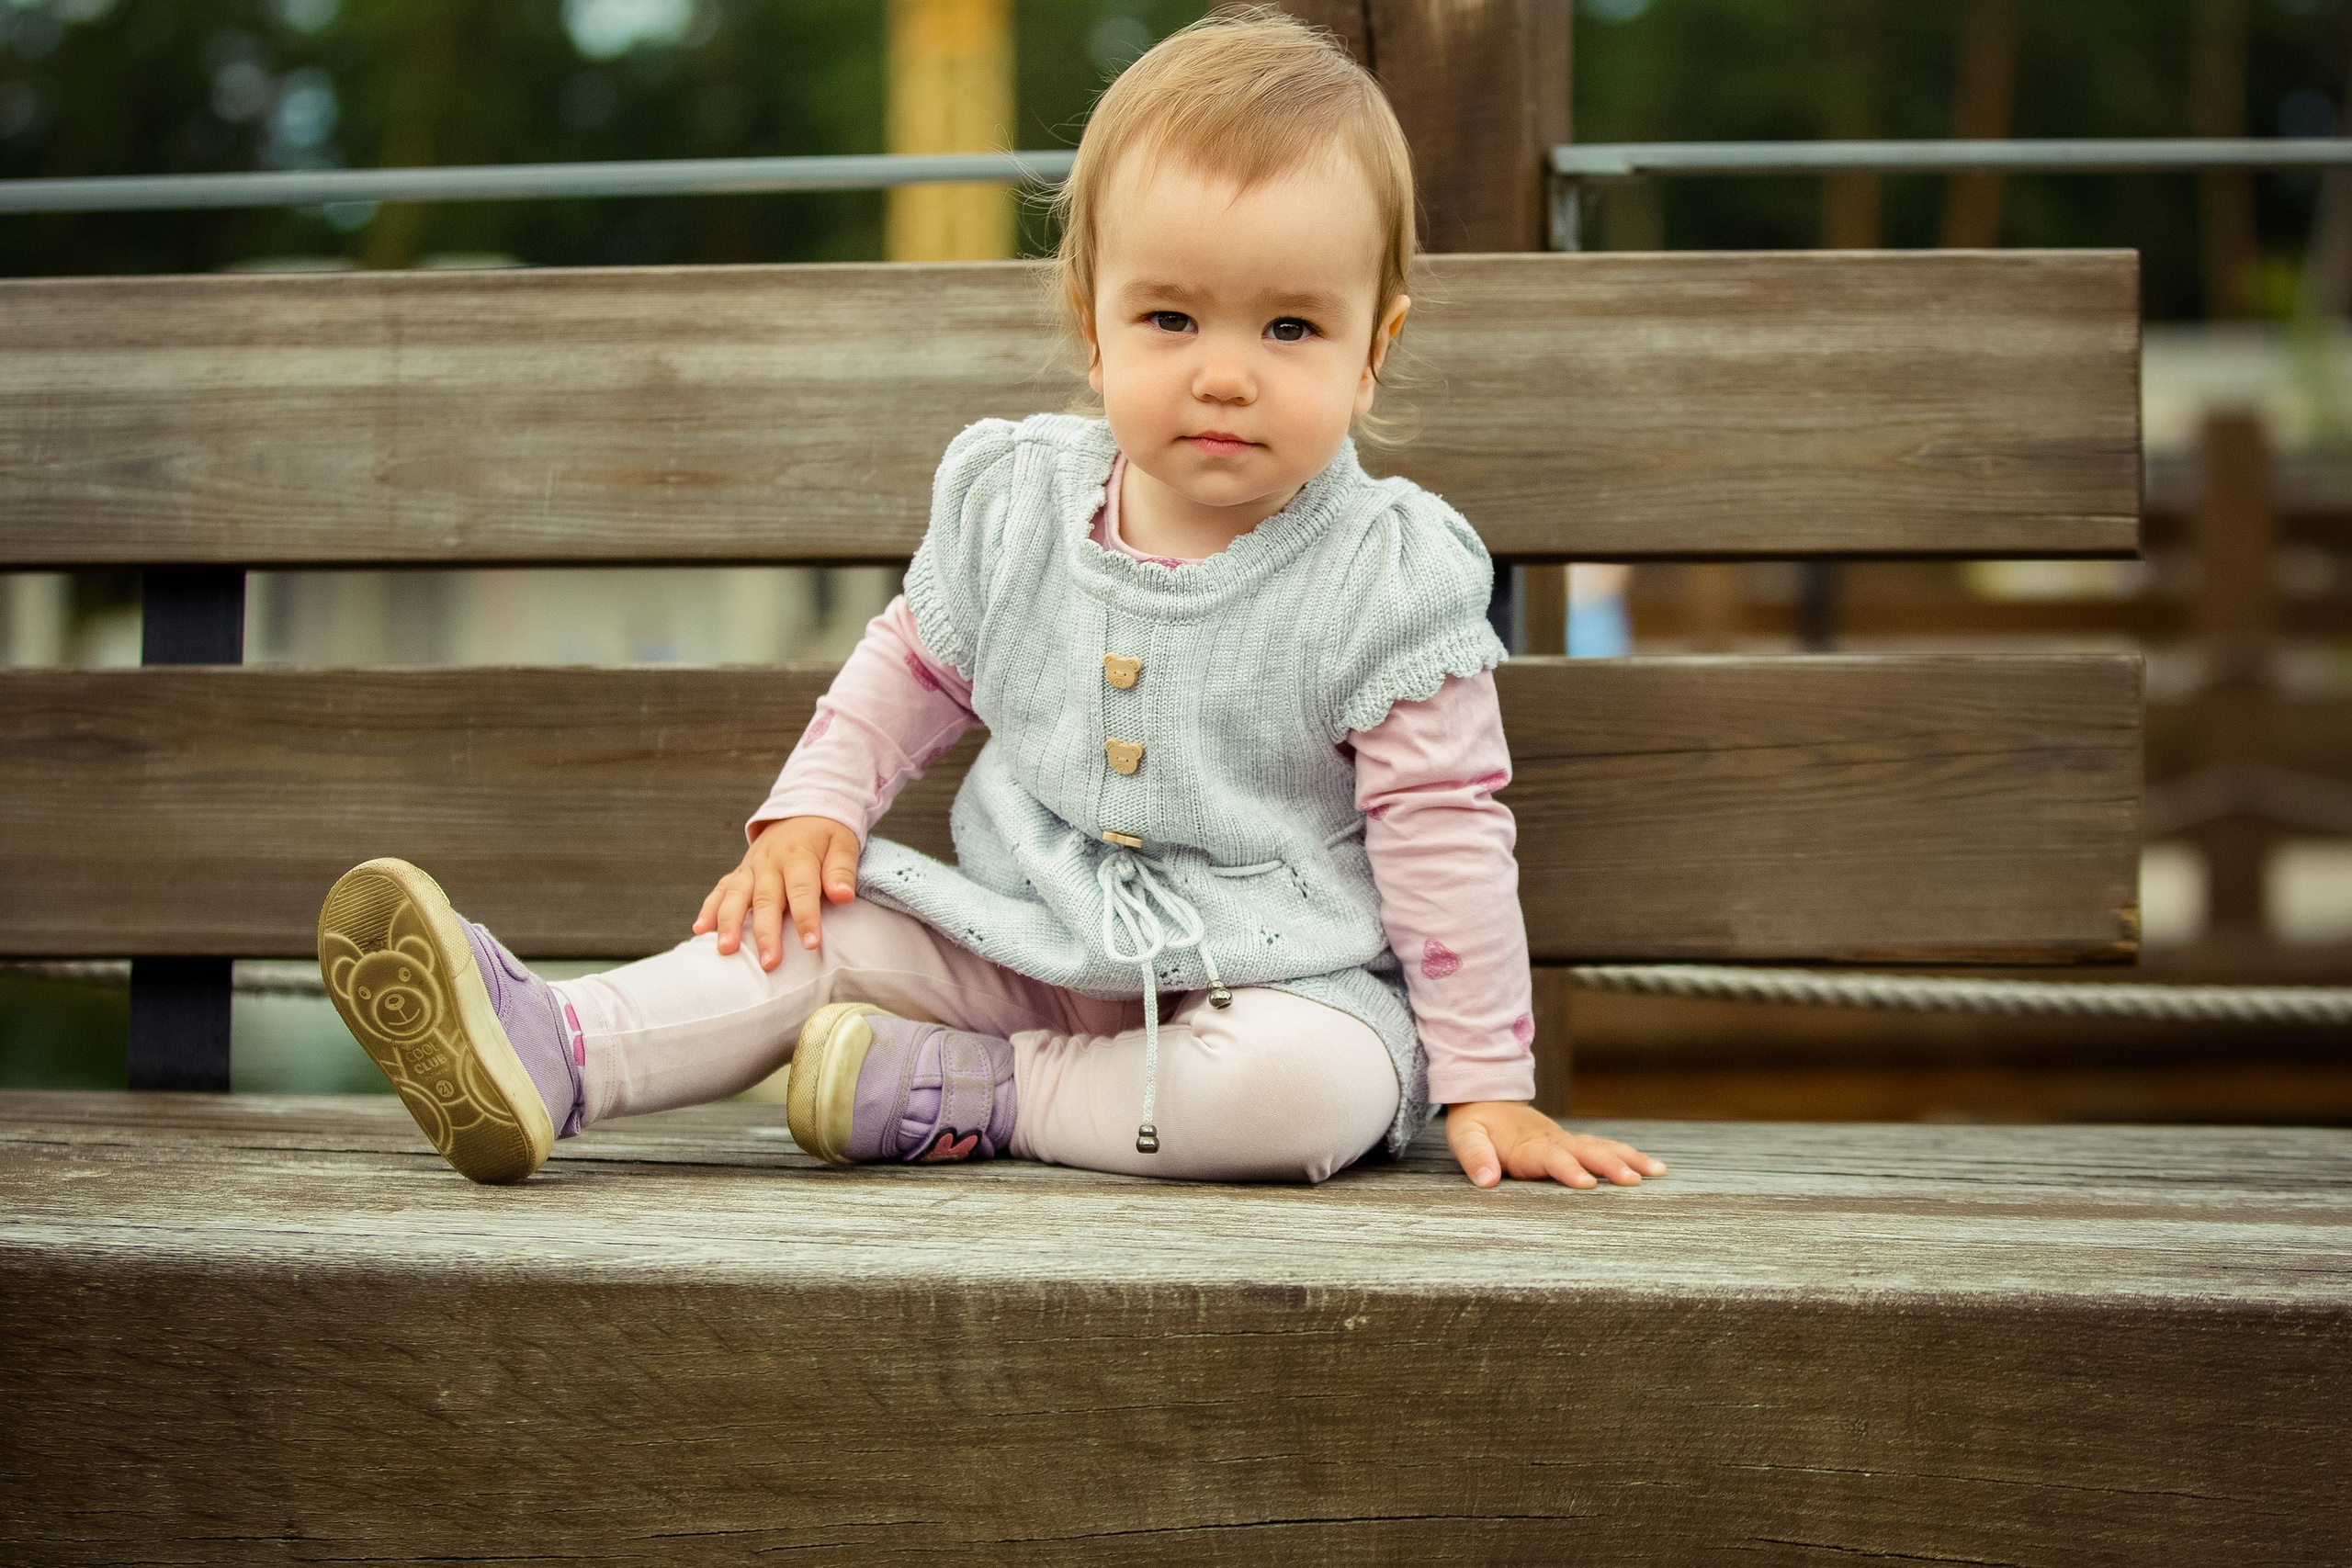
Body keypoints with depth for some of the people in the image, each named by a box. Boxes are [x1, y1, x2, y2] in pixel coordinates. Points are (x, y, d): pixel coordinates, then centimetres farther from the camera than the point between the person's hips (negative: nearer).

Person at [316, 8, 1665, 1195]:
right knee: (821, 927, -15)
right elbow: (911, 666, 16)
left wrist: (1485, 1084, -11)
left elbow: (1446, 834, -9)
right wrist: (816, 806, 0)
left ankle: (968, 1096, -25)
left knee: (1316, 1085, -34)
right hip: (1024, 942, 4)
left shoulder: (1387, 581, -12)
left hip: (1272, 978, -3)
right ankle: (546, 1056, -30)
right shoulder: (1016, 505, -1)